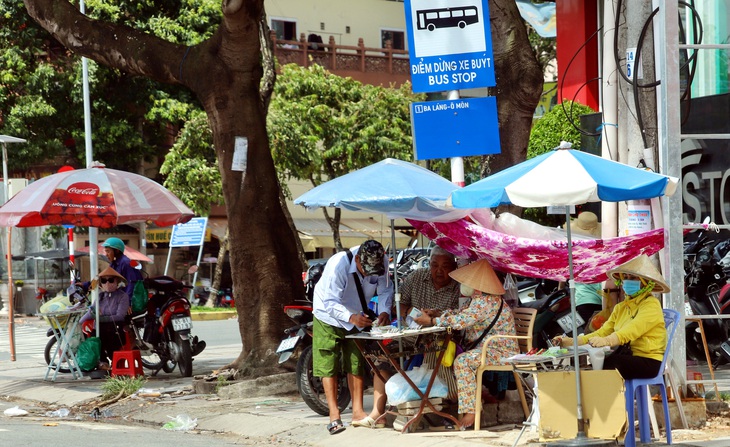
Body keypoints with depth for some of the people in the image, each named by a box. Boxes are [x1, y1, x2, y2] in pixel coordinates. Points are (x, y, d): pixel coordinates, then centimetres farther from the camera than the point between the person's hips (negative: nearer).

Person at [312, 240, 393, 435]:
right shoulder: (338, 265, -36)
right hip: (329, 318, -4)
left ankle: (358, 411, 11)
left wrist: (385, 311, -30)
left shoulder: (381, 263, -21)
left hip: (357, 318, 4)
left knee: (356, 365, 6)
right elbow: (330, 303, -36)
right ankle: (334, 415, -7)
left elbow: (385, 289, -9)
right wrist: (351, 317, -52)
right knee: (328, 365, -7)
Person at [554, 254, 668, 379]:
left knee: (608, 363, -31)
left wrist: (606, 341, -41)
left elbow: (633, 330, -23)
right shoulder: (620, 308, 20)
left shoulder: (651, 304, -5)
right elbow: (603, 331, 9)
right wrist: (572, 342, -7)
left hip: (649, 361, -6)